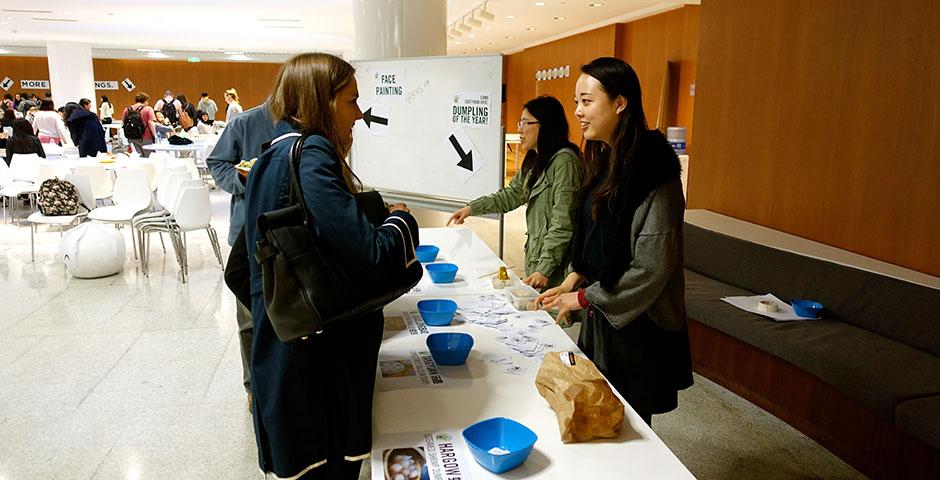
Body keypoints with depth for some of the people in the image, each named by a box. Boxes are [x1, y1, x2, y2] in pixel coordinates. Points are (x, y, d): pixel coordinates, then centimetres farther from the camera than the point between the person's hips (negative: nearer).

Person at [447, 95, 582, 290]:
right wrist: (471, 209, 19)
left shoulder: (564, 160, -17)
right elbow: (511, 195, 24)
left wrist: (545, 269, -20)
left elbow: (563, 224, -20)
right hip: (535, 259, 8)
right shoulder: (534, 161, 12)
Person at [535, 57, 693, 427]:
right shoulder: (606, 162, 7)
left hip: (637, 324, -8)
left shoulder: (653, 171, -20)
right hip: (601, 315, 8)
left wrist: (584, 298, -14)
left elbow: (652, 267, -21)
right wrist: (573, 281, 4)